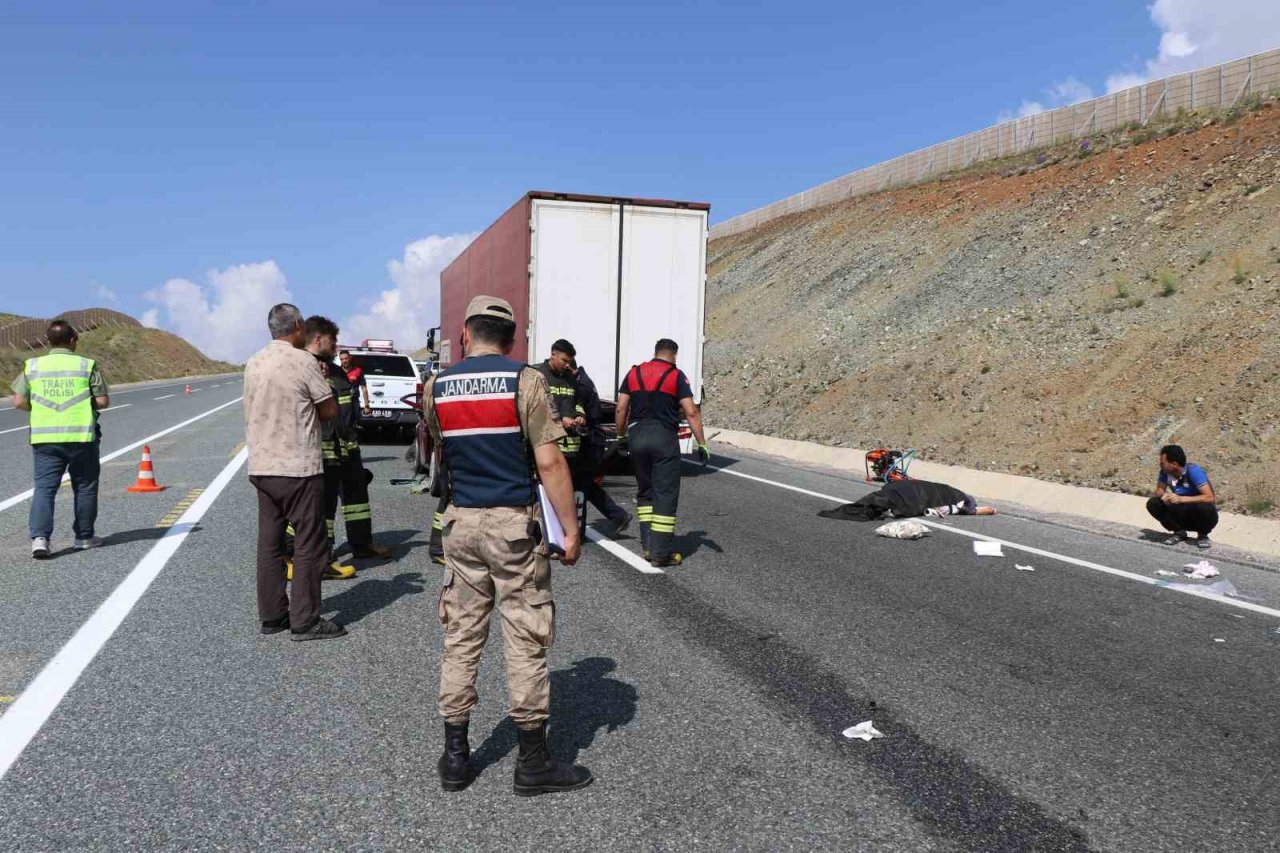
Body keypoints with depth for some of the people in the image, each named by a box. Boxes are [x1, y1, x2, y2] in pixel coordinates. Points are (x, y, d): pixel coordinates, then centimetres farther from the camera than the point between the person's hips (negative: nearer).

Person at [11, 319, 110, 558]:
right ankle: (84, 537, 18)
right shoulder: (87, 365, -3)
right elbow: (103, 401, -5)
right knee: (85, 487, 11)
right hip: (81, 436, -2)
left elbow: (19, 402, 1)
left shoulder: (32, 366, 4)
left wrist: (40, 408, 19)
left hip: (44, 438, 2)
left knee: (44, 487, 4)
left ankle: (39, 536, -11)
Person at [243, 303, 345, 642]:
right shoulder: (303, 362, -11)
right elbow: (330, 410, -7)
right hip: (299, 467, -7)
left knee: (269, 543, 11)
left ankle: (271, 615, 18)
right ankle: (305, 620, 2)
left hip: (261, 466, 7)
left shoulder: (254, 363, 9)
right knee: (308, 544, 0)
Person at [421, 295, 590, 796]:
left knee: (461, 637, 13)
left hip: (461, 524, 4)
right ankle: (533, 762, 13)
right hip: (515, 526, -4)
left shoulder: (437, 388, 5)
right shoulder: (525, 381, -9)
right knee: (526, 642, 4)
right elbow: (549, 462, -14)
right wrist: (570, 529, -9)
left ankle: (455, 757, 21)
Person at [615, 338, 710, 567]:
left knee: (645, 492, 16)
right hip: (664, 437, -4)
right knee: (666, 495, 0)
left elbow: (621, 408, 7)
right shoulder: (676, 376, 0)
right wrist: (702, 443, -4)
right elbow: (691, 412, -7)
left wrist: (621, 435, 18)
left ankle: (648, 546, 16)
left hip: (637, 436, 4)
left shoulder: (634, 373, 10)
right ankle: (660, 552, -2)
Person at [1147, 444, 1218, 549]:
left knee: (1204, 508, -38)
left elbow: (1210, 497, -32)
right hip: (1184, 515, 4)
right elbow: (1159, 490, -5)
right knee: (1153, 504, -17)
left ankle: (1202, 535, -6)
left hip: (1202, 515, -4)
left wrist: (1180, 499, -39)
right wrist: (1163, 495, -29)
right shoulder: (1165, 471, -9)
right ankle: (1179, 532, 3)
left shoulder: (1193, 470, -25)